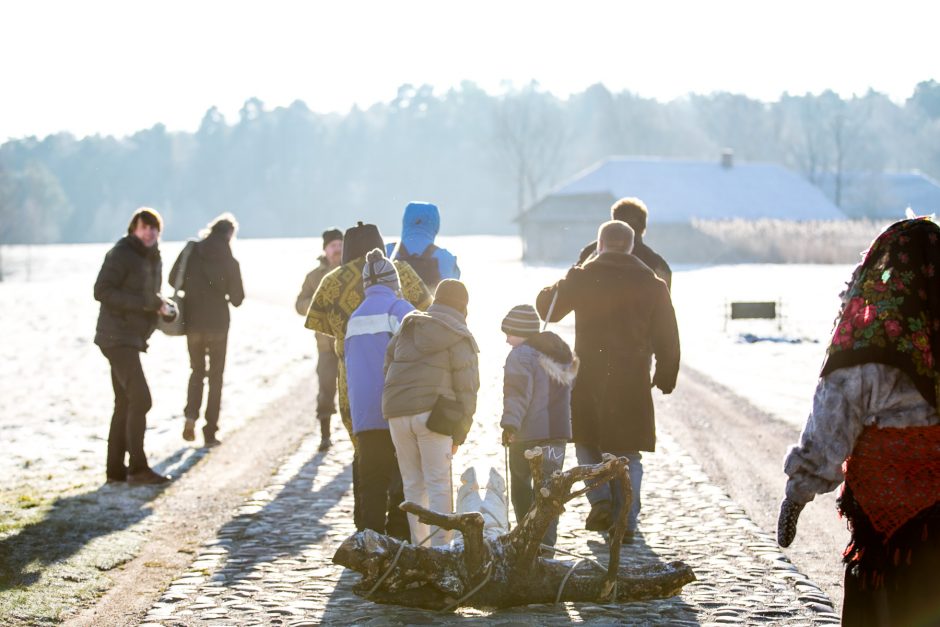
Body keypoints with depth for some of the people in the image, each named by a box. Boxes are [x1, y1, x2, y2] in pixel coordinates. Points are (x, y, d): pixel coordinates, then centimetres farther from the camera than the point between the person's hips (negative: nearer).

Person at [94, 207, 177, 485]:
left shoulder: (153, 259, 15)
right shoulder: (121, 254, -12)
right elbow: (102, 291, -19)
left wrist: (166, 307, 2)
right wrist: (142, 302, -25)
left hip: (133, 337, 10)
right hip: (117, 335, -10)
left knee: (125, 403, 13)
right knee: (140, 399, -17)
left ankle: (115, 468, 20)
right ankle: (138, 468, -16)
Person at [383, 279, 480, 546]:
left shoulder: (406, 330, 18)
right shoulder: (460, 338, 1)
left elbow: (387, 368, 18)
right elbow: (466, 388, -3)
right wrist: (459, 434, 2)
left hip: (397, 414, 5)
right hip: (431, 413, -5)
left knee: (413, 484, 11)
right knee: (439, 484, -3)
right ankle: (440, 547, -10)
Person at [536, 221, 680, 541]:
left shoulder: (581, 277, -2)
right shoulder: (652, 284, 2)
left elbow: (545, 308, 10)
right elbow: (667, 337, 3)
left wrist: (558, 287, 28)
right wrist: (666, 376, 14)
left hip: (588, 379, -1)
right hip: (633, 381, 1)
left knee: (587, 442, 18)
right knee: (628, 454, 10)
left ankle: (601, 500, -2)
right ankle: (625, 523, 7)